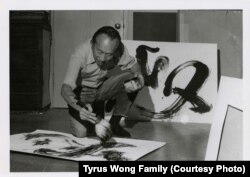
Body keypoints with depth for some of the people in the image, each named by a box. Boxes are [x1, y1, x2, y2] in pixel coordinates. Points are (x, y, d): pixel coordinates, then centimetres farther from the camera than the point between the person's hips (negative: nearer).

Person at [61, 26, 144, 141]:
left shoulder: (119, 49, -23)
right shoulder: (80, 54, -32)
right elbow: (65, 89, -38)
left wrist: (136, 77, -35)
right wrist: (80, 107, -55)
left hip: (103, 90, 3)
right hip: (82, 93, -3)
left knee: (129, 77, -24)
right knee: (80, 132, -24)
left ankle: (114, 123, -7)